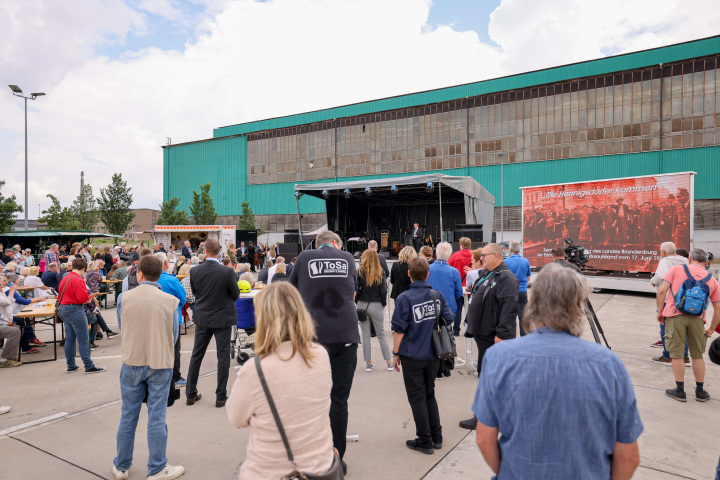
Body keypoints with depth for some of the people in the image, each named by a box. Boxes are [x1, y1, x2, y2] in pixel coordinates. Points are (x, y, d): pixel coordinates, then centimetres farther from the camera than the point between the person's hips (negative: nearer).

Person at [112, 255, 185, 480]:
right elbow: (174, 336, -1)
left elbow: (121, 331, 6)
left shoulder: (124, 298, -8)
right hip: (160, 364, -2)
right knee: (156, 418, 7)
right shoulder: (170, 301, -12)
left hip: (132, 363, 2)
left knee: (128, 416, 16)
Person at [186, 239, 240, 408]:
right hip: (222, 318, -3)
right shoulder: (227, 272, -18)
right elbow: (236, 294, -7)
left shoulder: (195, 271, -9)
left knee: (196, 356, 16)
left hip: (202, 318, 3)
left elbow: (194, 291, 5)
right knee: (223, 357, 6)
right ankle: (221, 397, 13)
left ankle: (191, 394, 26)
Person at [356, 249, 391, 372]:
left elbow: (356, 289, -6)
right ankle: (389, 362, 12)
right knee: (381, 334, 11)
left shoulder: (359, 272, -5)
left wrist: (358, 302, 7)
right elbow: (384, 290, -5)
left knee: (365, 335, 8)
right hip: (376, 306, 0)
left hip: (362, 305, 0)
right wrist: (383, 304, 8)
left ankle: (368, 363, 13)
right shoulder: (380, 272, -4)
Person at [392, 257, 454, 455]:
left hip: (412, 356, -5)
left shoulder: (404, 298, -15)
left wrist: (396, 353, -2)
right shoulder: (437, 295, -2)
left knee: (417, 398, 8)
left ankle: (425, 441, 16)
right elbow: (448, 319, 3)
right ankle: (436, 437, 28)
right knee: (430, 394, 21)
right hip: (433, 355, 5)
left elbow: (399, 330, -13)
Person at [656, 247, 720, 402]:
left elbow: (662, 291, -5)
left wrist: (659, 311, 5)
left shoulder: (677, 269, 6)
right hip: (696, 318, 3)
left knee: (677, 355, 5)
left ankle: (680, 391, 13)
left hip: (674, 315, -3)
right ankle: (700, 392, 26)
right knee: (697, 355, 17)